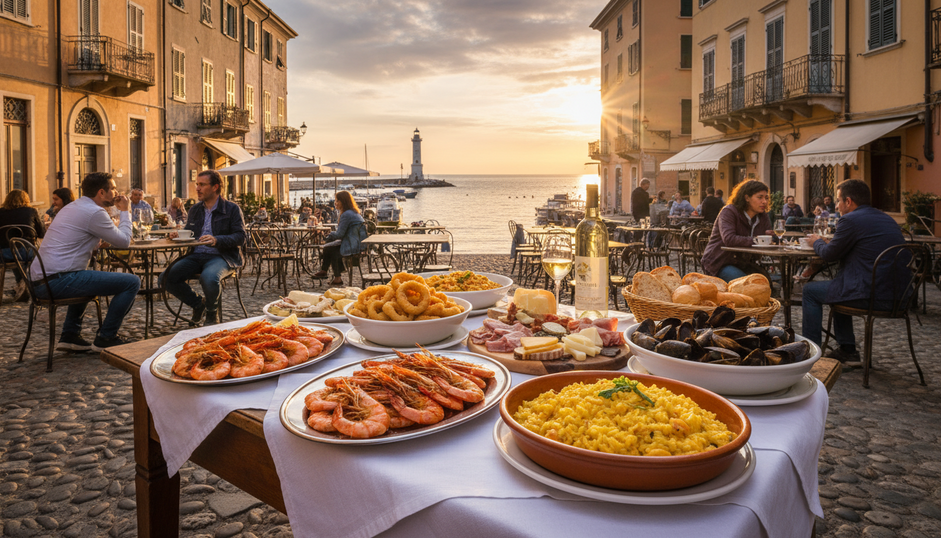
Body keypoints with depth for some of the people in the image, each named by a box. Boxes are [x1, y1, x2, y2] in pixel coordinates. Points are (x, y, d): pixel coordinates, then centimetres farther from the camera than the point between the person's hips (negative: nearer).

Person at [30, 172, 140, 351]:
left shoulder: (72, 207, 21)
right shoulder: (94, 212, -10)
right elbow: (124, 241, -4)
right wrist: (125, 211, 8)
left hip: (38, 280, 11)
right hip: (58, 281, -10)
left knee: (86, 280, 41)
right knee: (131, 282, -10)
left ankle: (70, 335, 31)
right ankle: (106, 338, 0)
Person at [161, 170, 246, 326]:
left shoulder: (232, 209, 1)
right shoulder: (194, 210, 19)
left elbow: (240, 237, -8)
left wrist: (217, 240, -24)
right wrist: (177, 235, 3)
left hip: (222, 256, -6)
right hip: (196, 256, 6)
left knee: (209, 277, -39)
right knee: (166, 278, -16)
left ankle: (212, 312, -5)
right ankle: (197, 303, 11)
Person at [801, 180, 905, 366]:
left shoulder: (851, 220, -12)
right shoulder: (888, 220, 17)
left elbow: (829, 254, -4)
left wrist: (817, 242, 17)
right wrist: (827, 243, 24)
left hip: (871, 295, -9)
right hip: (896, 294, 9)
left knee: (810, 290, 8)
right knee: (838, 286, 31)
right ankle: (847, 351, 32)